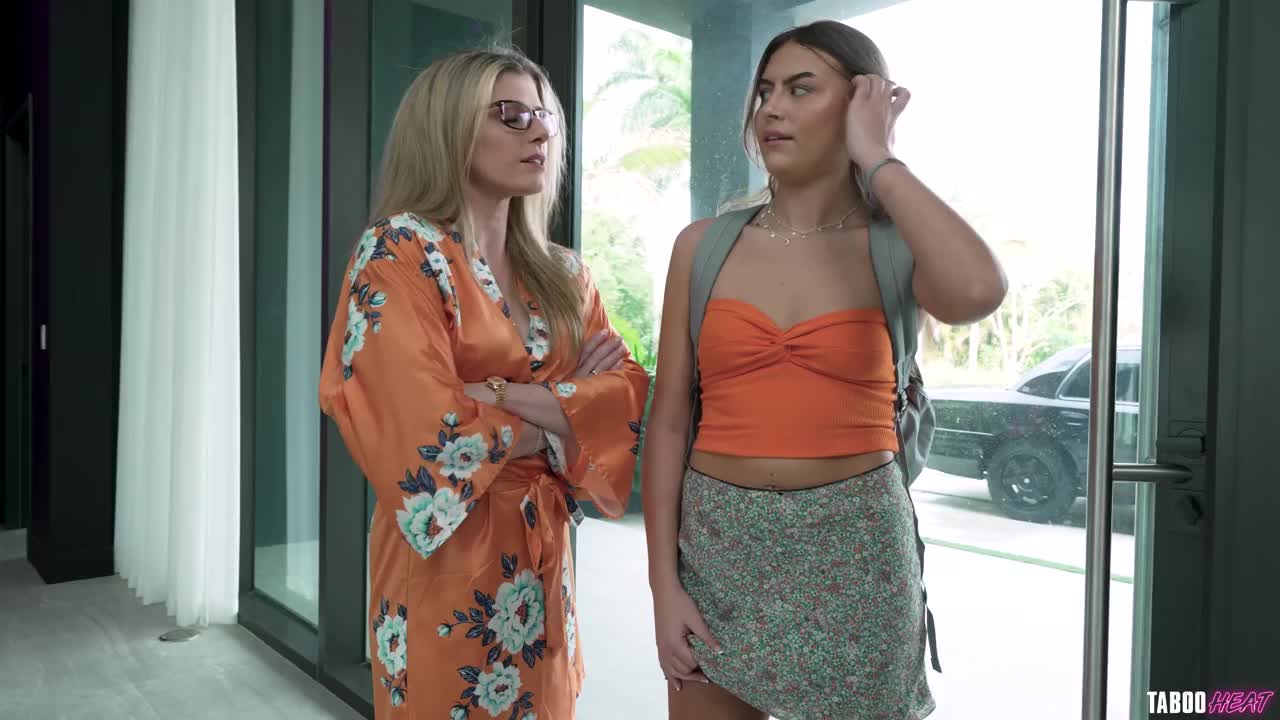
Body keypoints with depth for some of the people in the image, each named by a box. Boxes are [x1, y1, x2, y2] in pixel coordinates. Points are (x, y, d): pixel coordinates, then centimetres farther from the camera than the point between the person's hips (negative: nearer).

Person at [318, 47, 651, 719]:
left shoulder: (562, 274, 8)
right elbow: (433, 432, -21)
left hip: (541, 552, 6)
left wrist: (510, 396, -18)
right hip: (448, 553, -6)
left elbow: (630, 389, -4)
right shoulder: (401, 250, -11)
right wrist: (564, 411, -8)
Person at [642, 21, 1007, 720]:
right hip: (720, 542, 2)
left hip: (854, 548, -1)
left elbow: (979, 293, -27)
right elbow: (668, 421, 0)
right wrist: (663, 581, -3)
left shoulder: (895, 247, -1)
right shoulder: (704, 245, 1)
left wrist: (875, 158, -14)